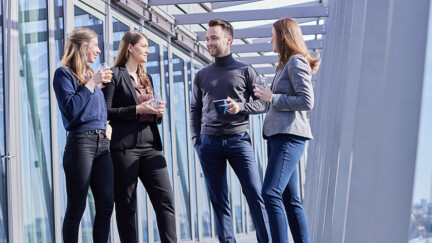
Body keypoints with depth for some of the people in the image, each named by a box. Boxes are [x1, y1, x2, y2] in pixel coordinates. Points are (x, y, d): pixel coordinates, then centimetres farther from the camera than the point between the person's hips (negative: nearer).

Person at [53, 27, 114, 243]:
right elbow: (70, 108, -15)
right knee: (76, 208, -5)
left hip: (102, 143, 7)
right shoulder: (64, 73, -2)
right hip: (80, 142, -7)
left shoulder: (91, 75, 21)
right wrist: (91, 83, -11)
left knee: (106, 205, 2)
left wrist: (107, 126, 10)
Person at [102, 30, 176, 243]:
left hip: (150, 146, 6)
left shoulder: (146, 78, 22)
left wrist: (158, 113, 4)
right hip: (124, 147, -6)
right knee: (126, 205, 0)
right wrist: (138, 109, -14)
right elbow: (106, 112, -9)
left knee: (165, 200, -4)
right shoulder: (115, 75, 0)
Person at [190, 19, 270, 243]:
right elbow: (194, 110, 16)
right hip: (209, 142, 3)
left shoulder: (245, 71, 7)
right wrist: (196, 139, 5)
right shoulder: (202, 75, 15)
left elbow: (264, 102, 6)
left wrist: (241, 106, -12)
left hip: (238, 139, -3)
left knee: (255, 194, -8)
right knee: (218, 200, 3)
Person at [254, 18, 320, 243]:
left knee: (271, 193, -19)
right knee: (289, 198, 7)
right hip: (278, 135, 10)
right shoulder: (286, 64, 23)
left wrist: (272, 98, -10)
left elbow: (307, 101, -15)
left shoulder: (296, 62, -7)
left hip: (289, 135, -10)